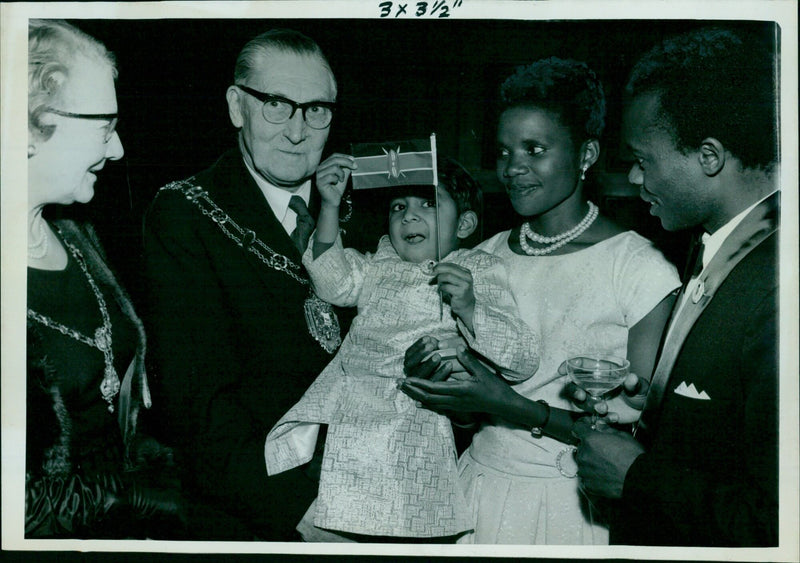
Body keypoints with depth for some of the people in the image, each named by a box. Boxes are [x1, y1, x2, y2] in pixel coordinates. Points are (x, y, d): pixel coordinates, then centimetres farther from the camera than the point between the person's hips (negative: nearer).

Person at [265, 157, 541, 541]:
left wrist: (467, 307, -19)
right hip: (336, 403, 5)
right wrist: (330, 206, 0)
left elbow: (523, 359, -2)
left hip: (407, 420, -4)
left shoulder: (480, 272, 7)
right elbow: (337, 284, 8)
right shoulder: (384, 262, 24)